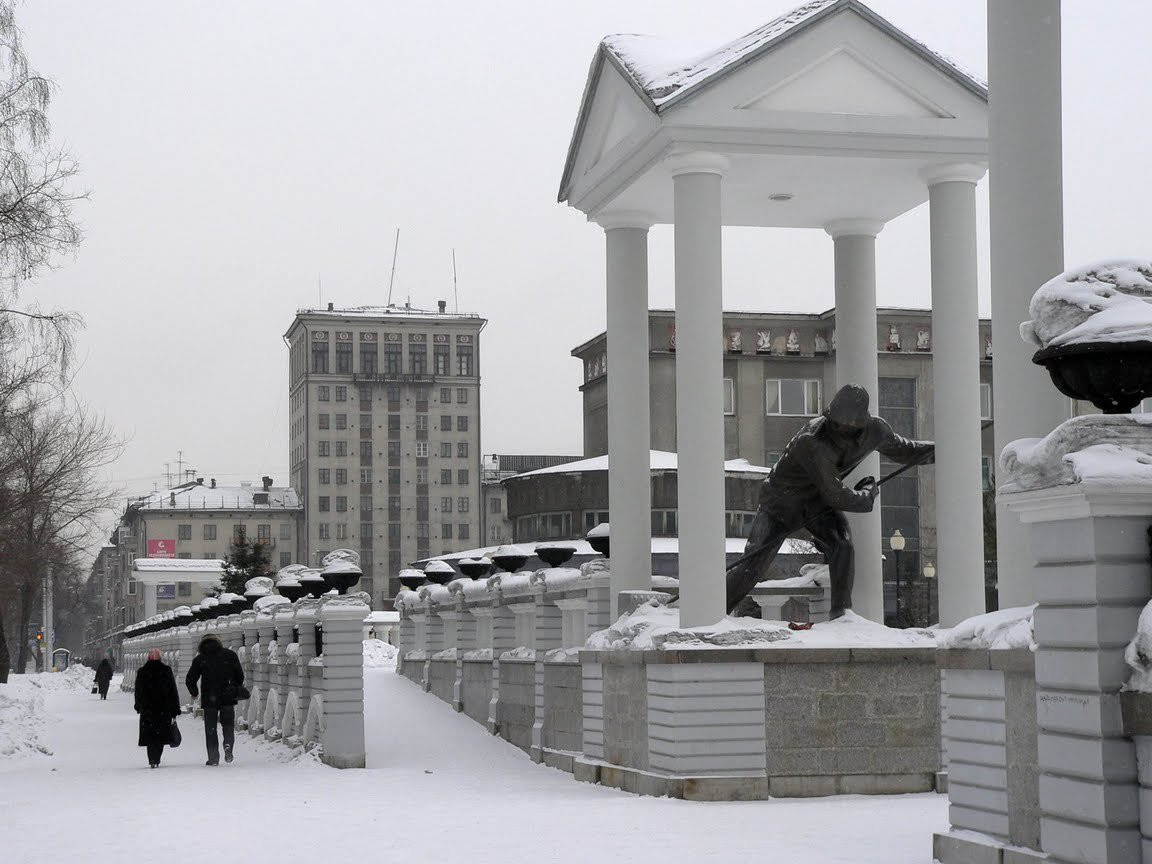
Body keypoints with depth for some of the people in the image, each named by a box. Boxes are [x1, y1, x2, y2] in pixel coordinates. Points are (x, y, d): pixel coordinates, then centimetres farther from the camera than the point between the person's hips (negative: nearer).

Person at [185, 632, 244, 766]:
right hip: (228, 698, 1)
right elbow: (240, 676, 5)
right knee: (228, 724, 14)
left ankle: (213, 758, 3)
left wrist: (194, 693, 21)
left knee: (210, 728, 9)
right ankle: (228, 744, -14)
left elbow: (190, 680, 2)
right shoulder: (230, 655, 3)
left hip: (208, 699, 0)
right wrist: (235, 690, 22)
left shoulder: (199, 659, 1)